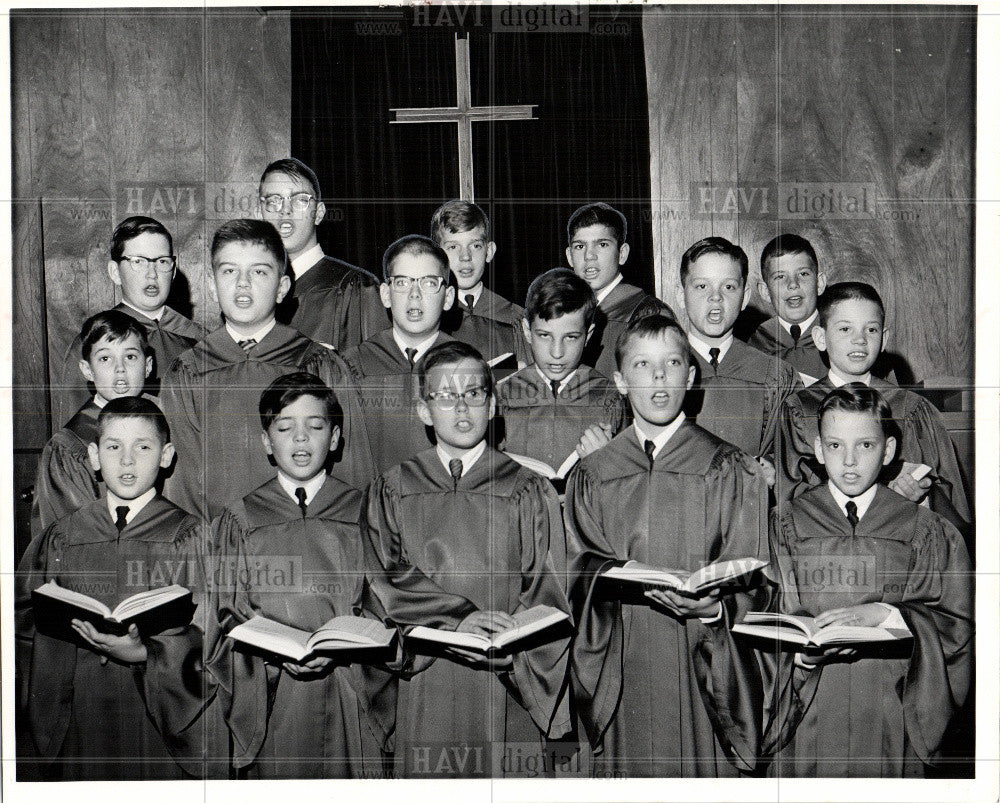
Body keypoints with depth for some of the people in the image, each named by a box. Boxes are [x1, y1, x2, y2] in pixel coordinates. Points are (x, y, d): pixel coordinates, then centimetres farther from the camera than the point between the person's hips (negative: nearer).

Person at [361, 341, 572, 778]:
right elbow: (385, 578, -3)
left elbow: (548, 594, -1)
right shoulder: (392, 491, 8)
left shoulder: (528, 491, 5)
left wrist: (513, 649, -19)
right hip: (425, 688, 1)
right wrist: (456, 616, -18)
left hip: (508, 682, -1)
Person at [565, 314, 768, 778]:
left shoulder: (730, 470, 5)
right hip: (622, 667, 2)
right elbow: (582, 567, 5)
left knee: (703, 771, -2)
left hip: (703, 661, -1)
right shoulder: (592, 476, 11)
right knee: (627, 773, 3)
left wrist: (713, 605, -22)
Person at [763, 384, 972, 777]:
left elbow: (959, 623, -2)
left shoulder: (926, 533, 4)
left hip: (890, 719, 0)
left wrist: (883, 613, -17)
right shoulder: (786, 524, 4)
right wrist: (803, 653, -21)